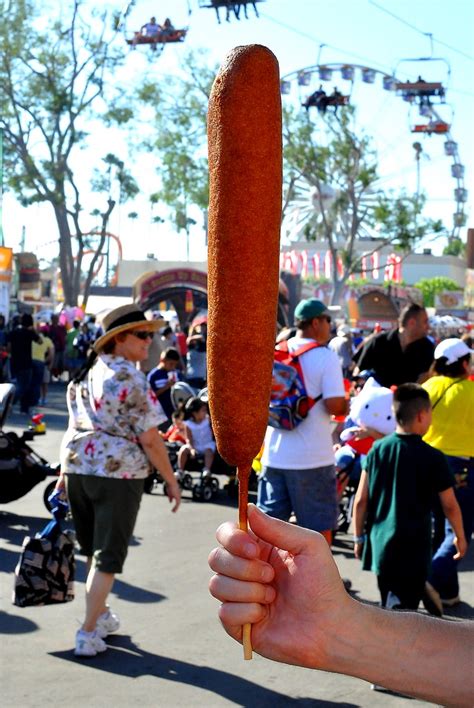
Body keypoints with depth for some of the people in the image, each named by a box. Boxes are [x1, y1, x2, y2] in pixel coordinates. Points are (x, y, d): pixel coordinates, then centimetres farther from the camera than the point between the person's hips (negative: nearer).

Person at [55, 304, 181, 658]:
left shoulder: (87, 372, 11)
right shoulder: (131, 380, -12)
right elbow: (150, 439, -14)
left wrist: (66, 470, 23)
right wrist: (171, 480, -6)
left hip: (77, 467, 7)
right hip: (118, 473, -7)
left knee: (93, 549, 21)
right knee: (108, 555, 1)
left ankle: (100, 614, 35)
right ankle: (88, 634, 2)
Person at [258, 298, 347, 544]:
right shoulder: (325, 357, -11)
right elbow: (334, 404, -19)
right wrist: (346, 407, 2)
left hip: (274, 454, 5)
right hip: (312, 458, -5)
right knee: (319, 524, 7)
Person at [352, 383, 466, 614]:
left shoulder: (377, 449, -1)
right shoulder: (433, 458, -11)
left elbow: (361, 500, 1)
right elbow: (450, 505, -2)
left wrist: (359, 536, 12)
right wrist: (460, 538, 14)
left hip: (380, 546, 5)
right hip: (413, 551, -4)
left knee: (388, 611, 20)